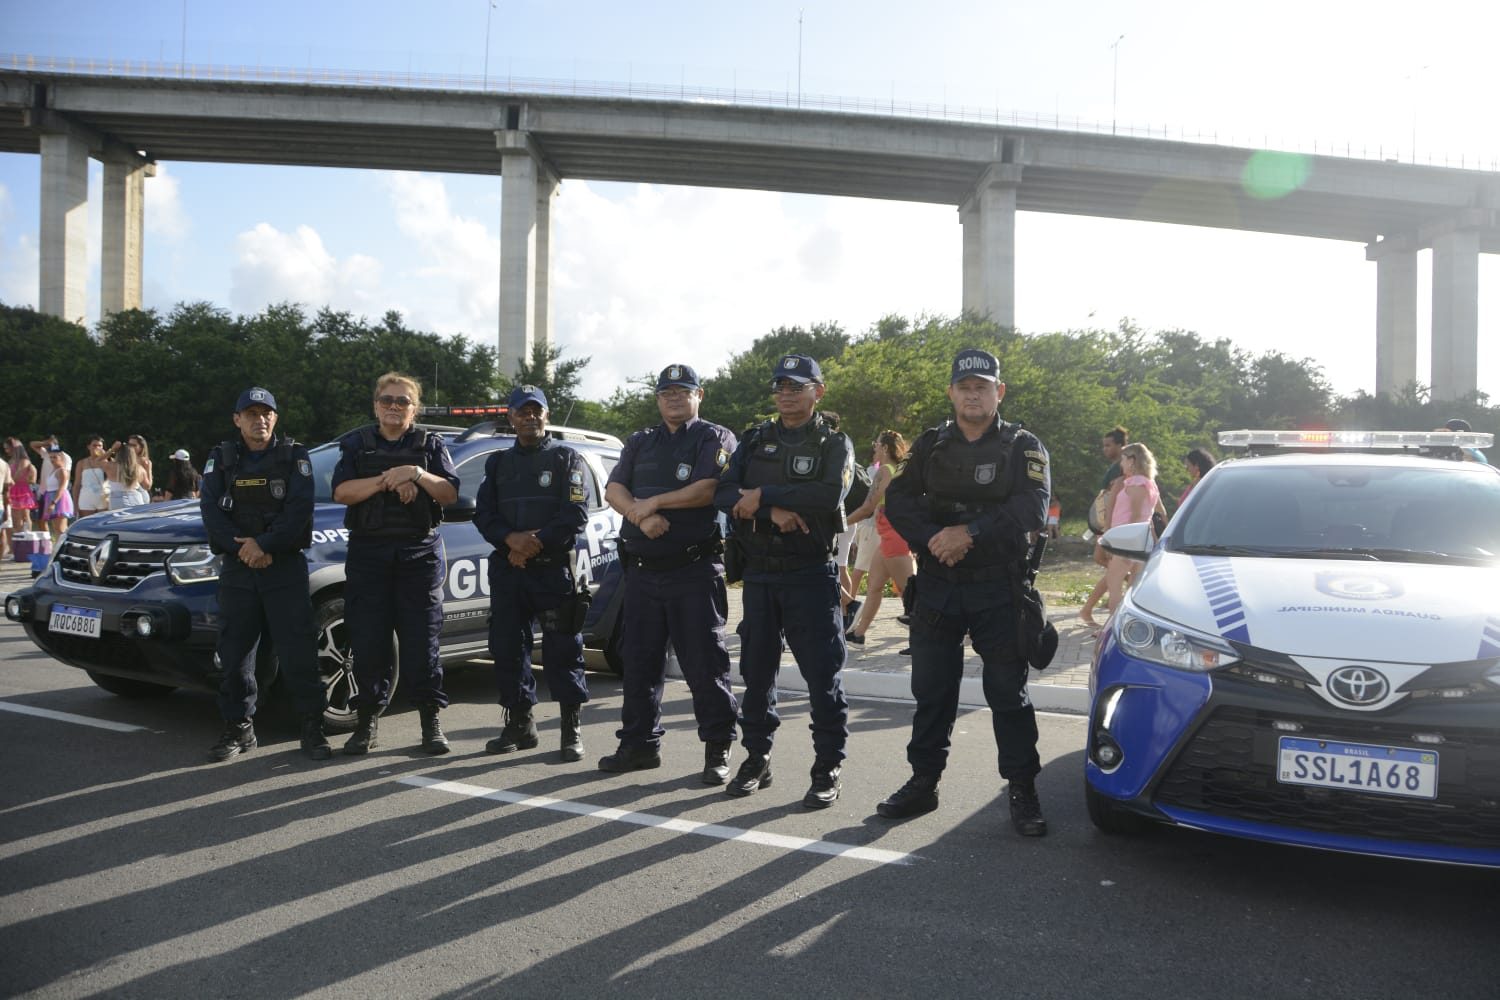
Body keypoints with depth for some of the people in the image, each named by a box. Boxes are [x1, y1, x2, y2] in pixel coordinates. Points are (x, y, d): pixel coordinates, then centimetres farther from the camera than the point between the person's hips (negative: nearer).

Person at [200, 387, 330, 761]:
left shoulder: (294, 456, 4)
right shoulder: (221, 459, 10)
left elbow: (299, 508, -8)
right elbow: (211, 510, -2)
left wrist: (265, 545, -19)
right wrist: (243, 548, -15)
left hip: (286, 566, -2)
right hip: (237, 568, 3)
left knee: (298, 651, -4)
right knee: (235, 652, 6)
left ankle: (312, 727, 3)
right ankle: (239, 728, 17)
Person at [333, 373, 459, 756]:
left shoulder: (431, 445, 10)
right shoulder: (356, 445, 11)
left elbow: (450, 494, -1)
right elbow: (341, 492, -4)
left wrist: (417, 475, -16)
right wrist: (388, 480, -15)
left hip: (420, 553, -1)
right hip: (368, 553, 1)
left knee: (422, 639, -1)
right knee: (367, 640, 1)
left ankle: (431, 720, 7)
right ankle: (368, 721, 11)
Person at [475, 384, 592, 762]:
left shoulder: (566, 458, 5)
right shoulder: (498, 463, 18)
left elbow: (576, 512, -6)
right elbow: (483, 513, 9)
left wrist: (537, 542, -15)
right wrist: (511, 539, -11)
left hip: (555, 568, -4)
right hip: (507, 569, 5)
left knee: (563, 650, -5)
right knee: (507, 649, 7)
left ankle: (572, 731, 2)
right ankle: (519, 725, 20)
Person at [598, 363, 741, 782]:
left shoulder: (715, 438, 2)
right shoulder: (640, 443, 18)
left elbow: (710, 489, -15)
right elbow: (614, 489, 5)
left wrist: (654, 502, -9)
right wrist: (641, 515, -15)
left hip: (695, 570, -5)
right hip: (642, 570, 6)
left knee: (705, 663, -3)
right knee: (639, 660, 11)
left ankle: (718, 750, 6)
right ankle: (640, 743, 22)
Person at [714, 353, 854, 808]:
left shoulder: (834, 443, 2)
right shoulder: (755, 441, 13)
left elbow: (831, 494, -19)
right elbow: (724, 494, -1)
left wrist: (763, 495, -16)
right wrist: (775, 509, -17)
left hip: (811, 574, -4)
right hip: (759, 573, 4)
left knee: (823, 673, -2)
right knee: (756, 671, 10)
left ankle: (828, 768, 8)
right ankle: (757, 758, 23)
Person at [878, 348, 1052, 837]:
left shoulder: (1023, 446, 1)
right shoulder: (931, 445, 10)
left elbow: (1032, 507, -14)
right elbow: (898, 500, 0)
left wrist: (971, 532, -20)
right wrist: (934, 539, -16)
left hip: (998, 588, -3)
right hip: (936, 585, 3)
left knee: (1009, 693, 2)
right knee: (931, 690, 10)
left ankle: (1022, 792, 12)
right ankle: (923, 783, 22)